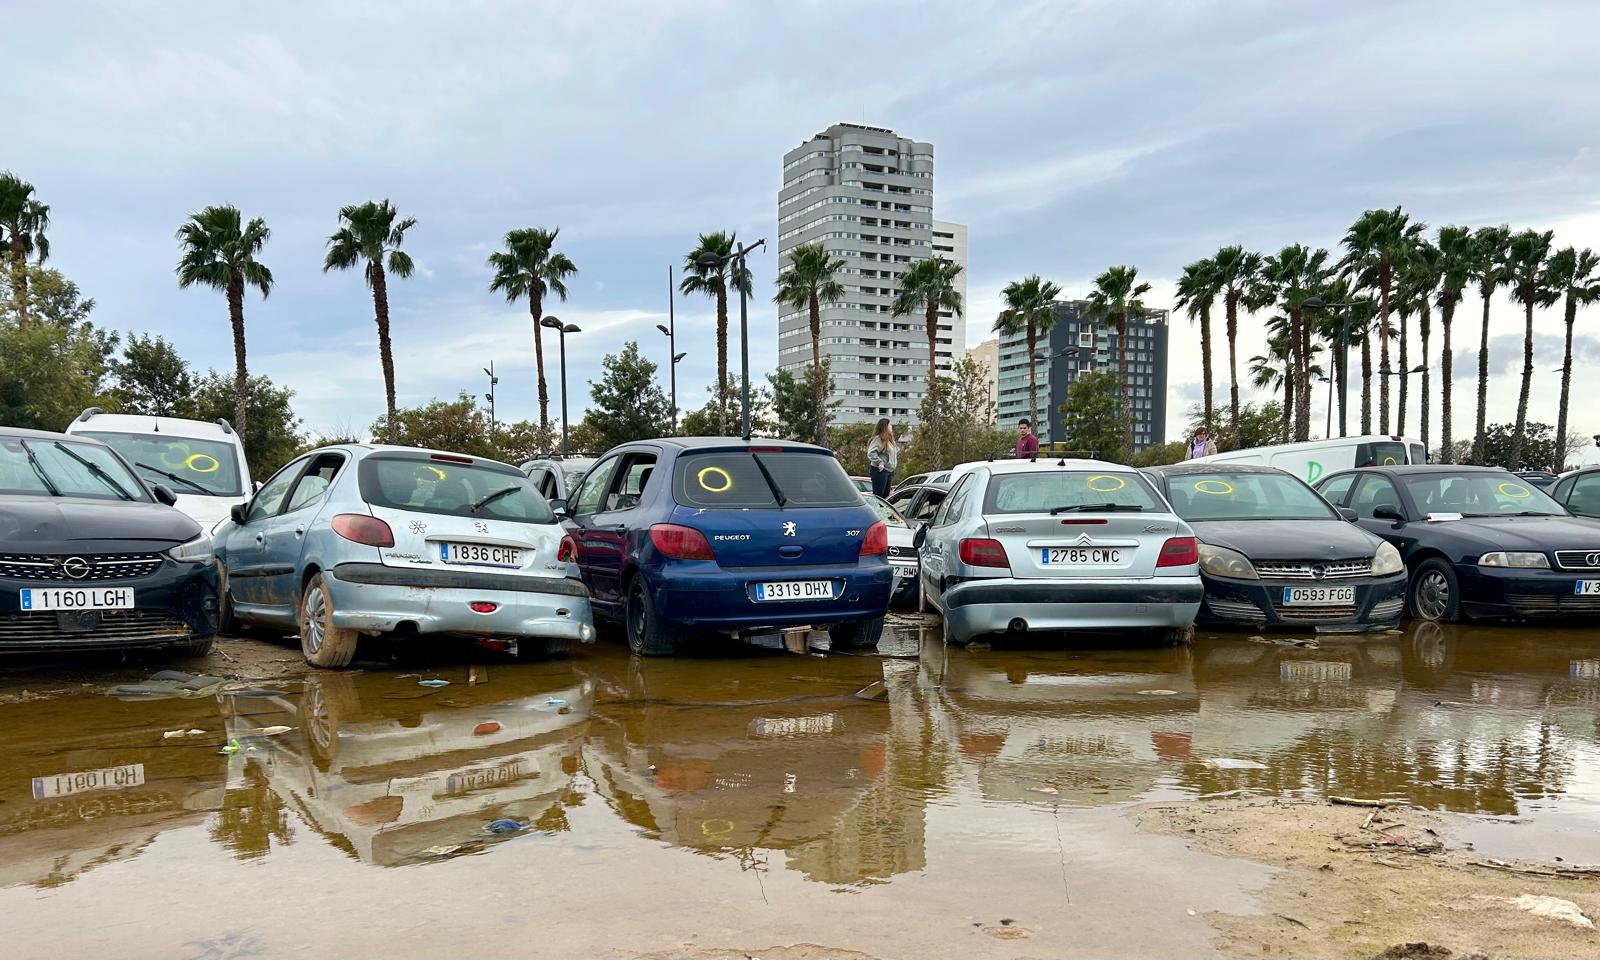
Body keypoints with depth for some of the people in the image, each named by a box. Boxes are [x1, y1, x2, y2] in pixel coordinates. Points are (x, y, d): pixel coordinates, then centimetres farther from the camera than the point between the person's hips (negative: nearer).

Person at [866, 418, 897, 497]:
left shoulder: (890, 439, 17)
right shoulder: (878, 439, -12)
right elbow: (871, 453, -21)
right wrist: (879, 462, -25)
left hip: (889, 470, 9)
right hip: (880, 471, -9)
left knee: (886, 495, 10)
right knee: (878, 494, -10)